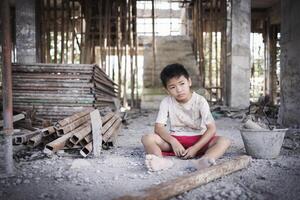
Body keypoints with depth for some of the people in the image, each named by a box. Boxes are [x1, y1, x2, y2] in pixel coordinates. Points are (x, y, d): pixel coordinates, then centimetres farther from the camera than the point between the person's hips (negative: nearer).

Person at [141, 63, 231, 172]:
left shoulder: (200, 101, -9)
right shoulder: (166, 102, -4)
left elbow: (211, 128, -13)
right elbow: (158, 127, -10)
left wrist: (195, 148, -23)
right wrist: (173, 142, -26)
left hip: (198, 140, -1)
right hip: (175, 140, 1)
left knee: (224, 141, -28)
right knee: (147, 138, -23)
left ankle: (204, 160, -57)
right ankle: (161, 160, -51)